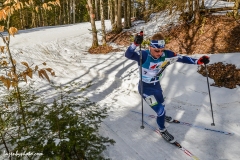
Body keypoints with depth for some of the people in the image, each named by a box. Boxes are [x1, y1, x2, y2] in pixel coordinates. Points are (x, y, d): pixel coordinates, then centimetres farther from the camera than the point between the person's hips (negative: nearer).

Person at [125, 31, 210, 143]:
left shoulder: (164, 54, -18)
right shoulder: (144, 55, -32)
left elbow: (180, 58, -11)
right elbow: (128, 55, -48)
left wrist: (198, 61, -19)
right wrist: (135, 43, -66)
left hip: (156, 85, 6)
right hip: (146, 88, -6)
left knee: (161, 104, 31)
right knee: (160, 110, -4)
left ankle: (162, 116, 67)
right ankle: (162, 130, 26)